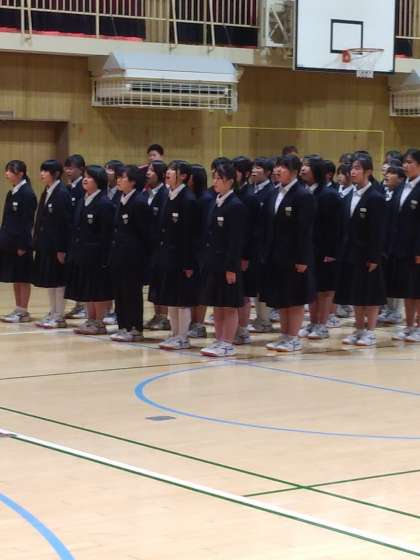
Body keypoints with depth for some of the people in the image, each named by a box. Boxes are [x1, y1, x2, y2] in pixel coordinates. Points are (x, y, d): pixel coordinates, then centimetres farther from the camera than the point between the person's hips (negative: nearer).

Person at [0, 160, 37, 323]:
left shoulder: (27, 193, -13)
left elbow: (27, 222, -16)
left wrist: (22, 245, -17)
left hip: (21, 242, -8)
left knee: (22, 278, 0)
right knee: (15, 278, 12)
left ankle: (23, 312, 6)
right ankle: (18, 310, 19)